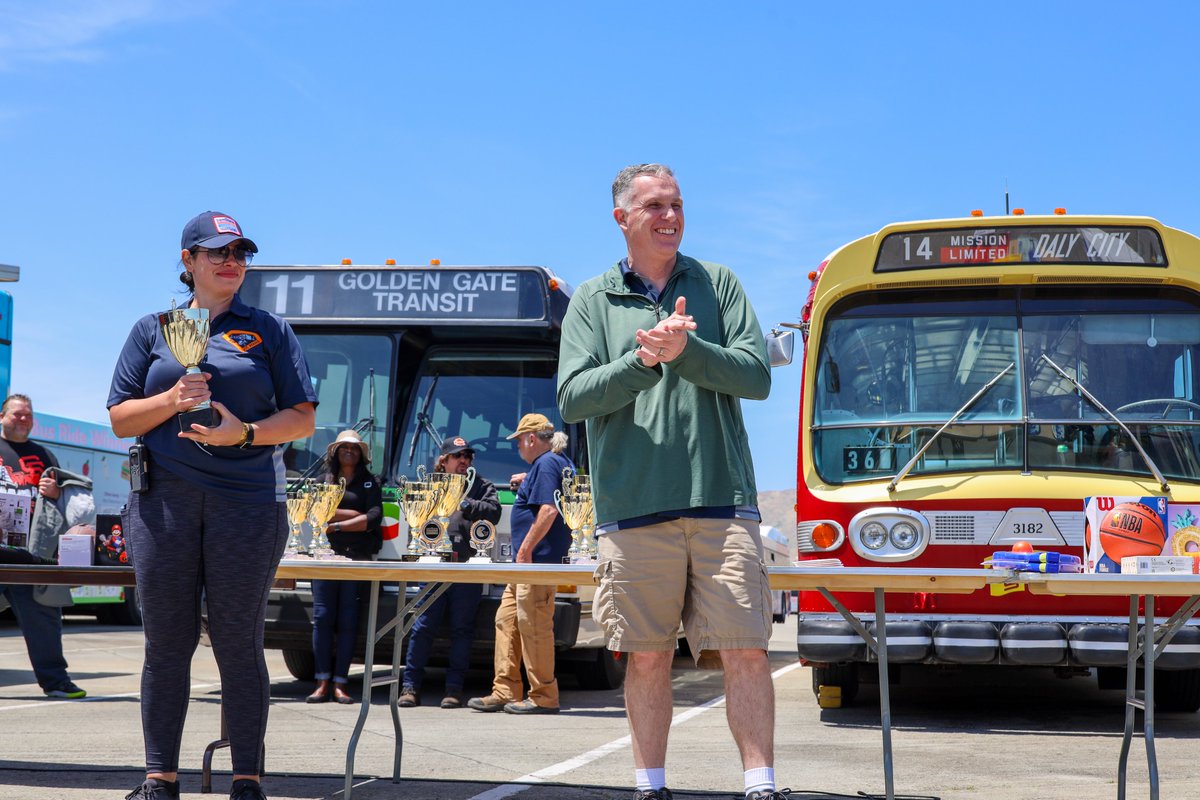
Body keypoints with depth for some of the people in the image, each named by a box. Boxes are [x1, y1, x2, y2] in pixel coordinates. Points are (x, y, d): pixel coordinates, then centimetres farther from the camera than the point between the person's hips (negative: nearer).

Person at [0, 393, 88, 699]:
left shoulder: (43, 455, 23)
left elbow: (65, 497, 25)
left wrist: (54, 492, 3)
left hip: (34, 546, 3)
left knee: (44, 616, 0)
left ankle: (54, 679, 3)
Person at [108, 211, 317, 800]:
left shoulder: (268, 330, 11)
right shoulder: (152, 330, 14)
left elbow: (302, 419, 7)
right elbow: (120, 419, 11)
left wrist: (245, 433, -11)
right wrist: (172, 399, -8)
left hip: (248, 504, -1)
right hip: (164, 502, 1)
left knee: (239, 644, -1)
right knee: (166, 643, 3)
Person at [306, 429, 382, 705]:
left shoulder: (370, 483, 13)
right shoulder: (325, 480, 19)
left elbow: (374, 519, -2)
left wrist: (337, 525, -5)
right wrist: (356, 514, -2)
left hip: (357, 557, -1)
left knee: (348, 620, -6)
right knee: (322, 618, -7)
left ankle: (340, 684, -5)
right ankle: (322, 684, -7)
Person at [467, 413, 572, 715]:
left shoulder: (546, 464, -13)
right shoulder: (561, 462, 18)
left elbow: (549, 510, -23)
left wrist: (525, 549, -22)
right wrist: (527, 483, 28)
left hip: (538, 558, -11)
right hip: (528, 564, 11)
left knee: (533, 625, -8)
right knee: (506, 620, 13)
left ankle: (543, 697, -3)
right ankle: (504, 692, 15)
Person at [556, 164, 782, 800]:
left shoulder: (718, 283, 12)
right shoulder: (593, 300, 10)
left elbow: (756, 376, 2)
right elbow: (573, 399, -1)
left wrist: (687, 350, -14)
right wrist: (645, 357, -14)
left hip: (721, 502, 0)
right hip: (633, 509, 0)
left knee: (746, 651, -5)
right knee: (647, 655, 6)